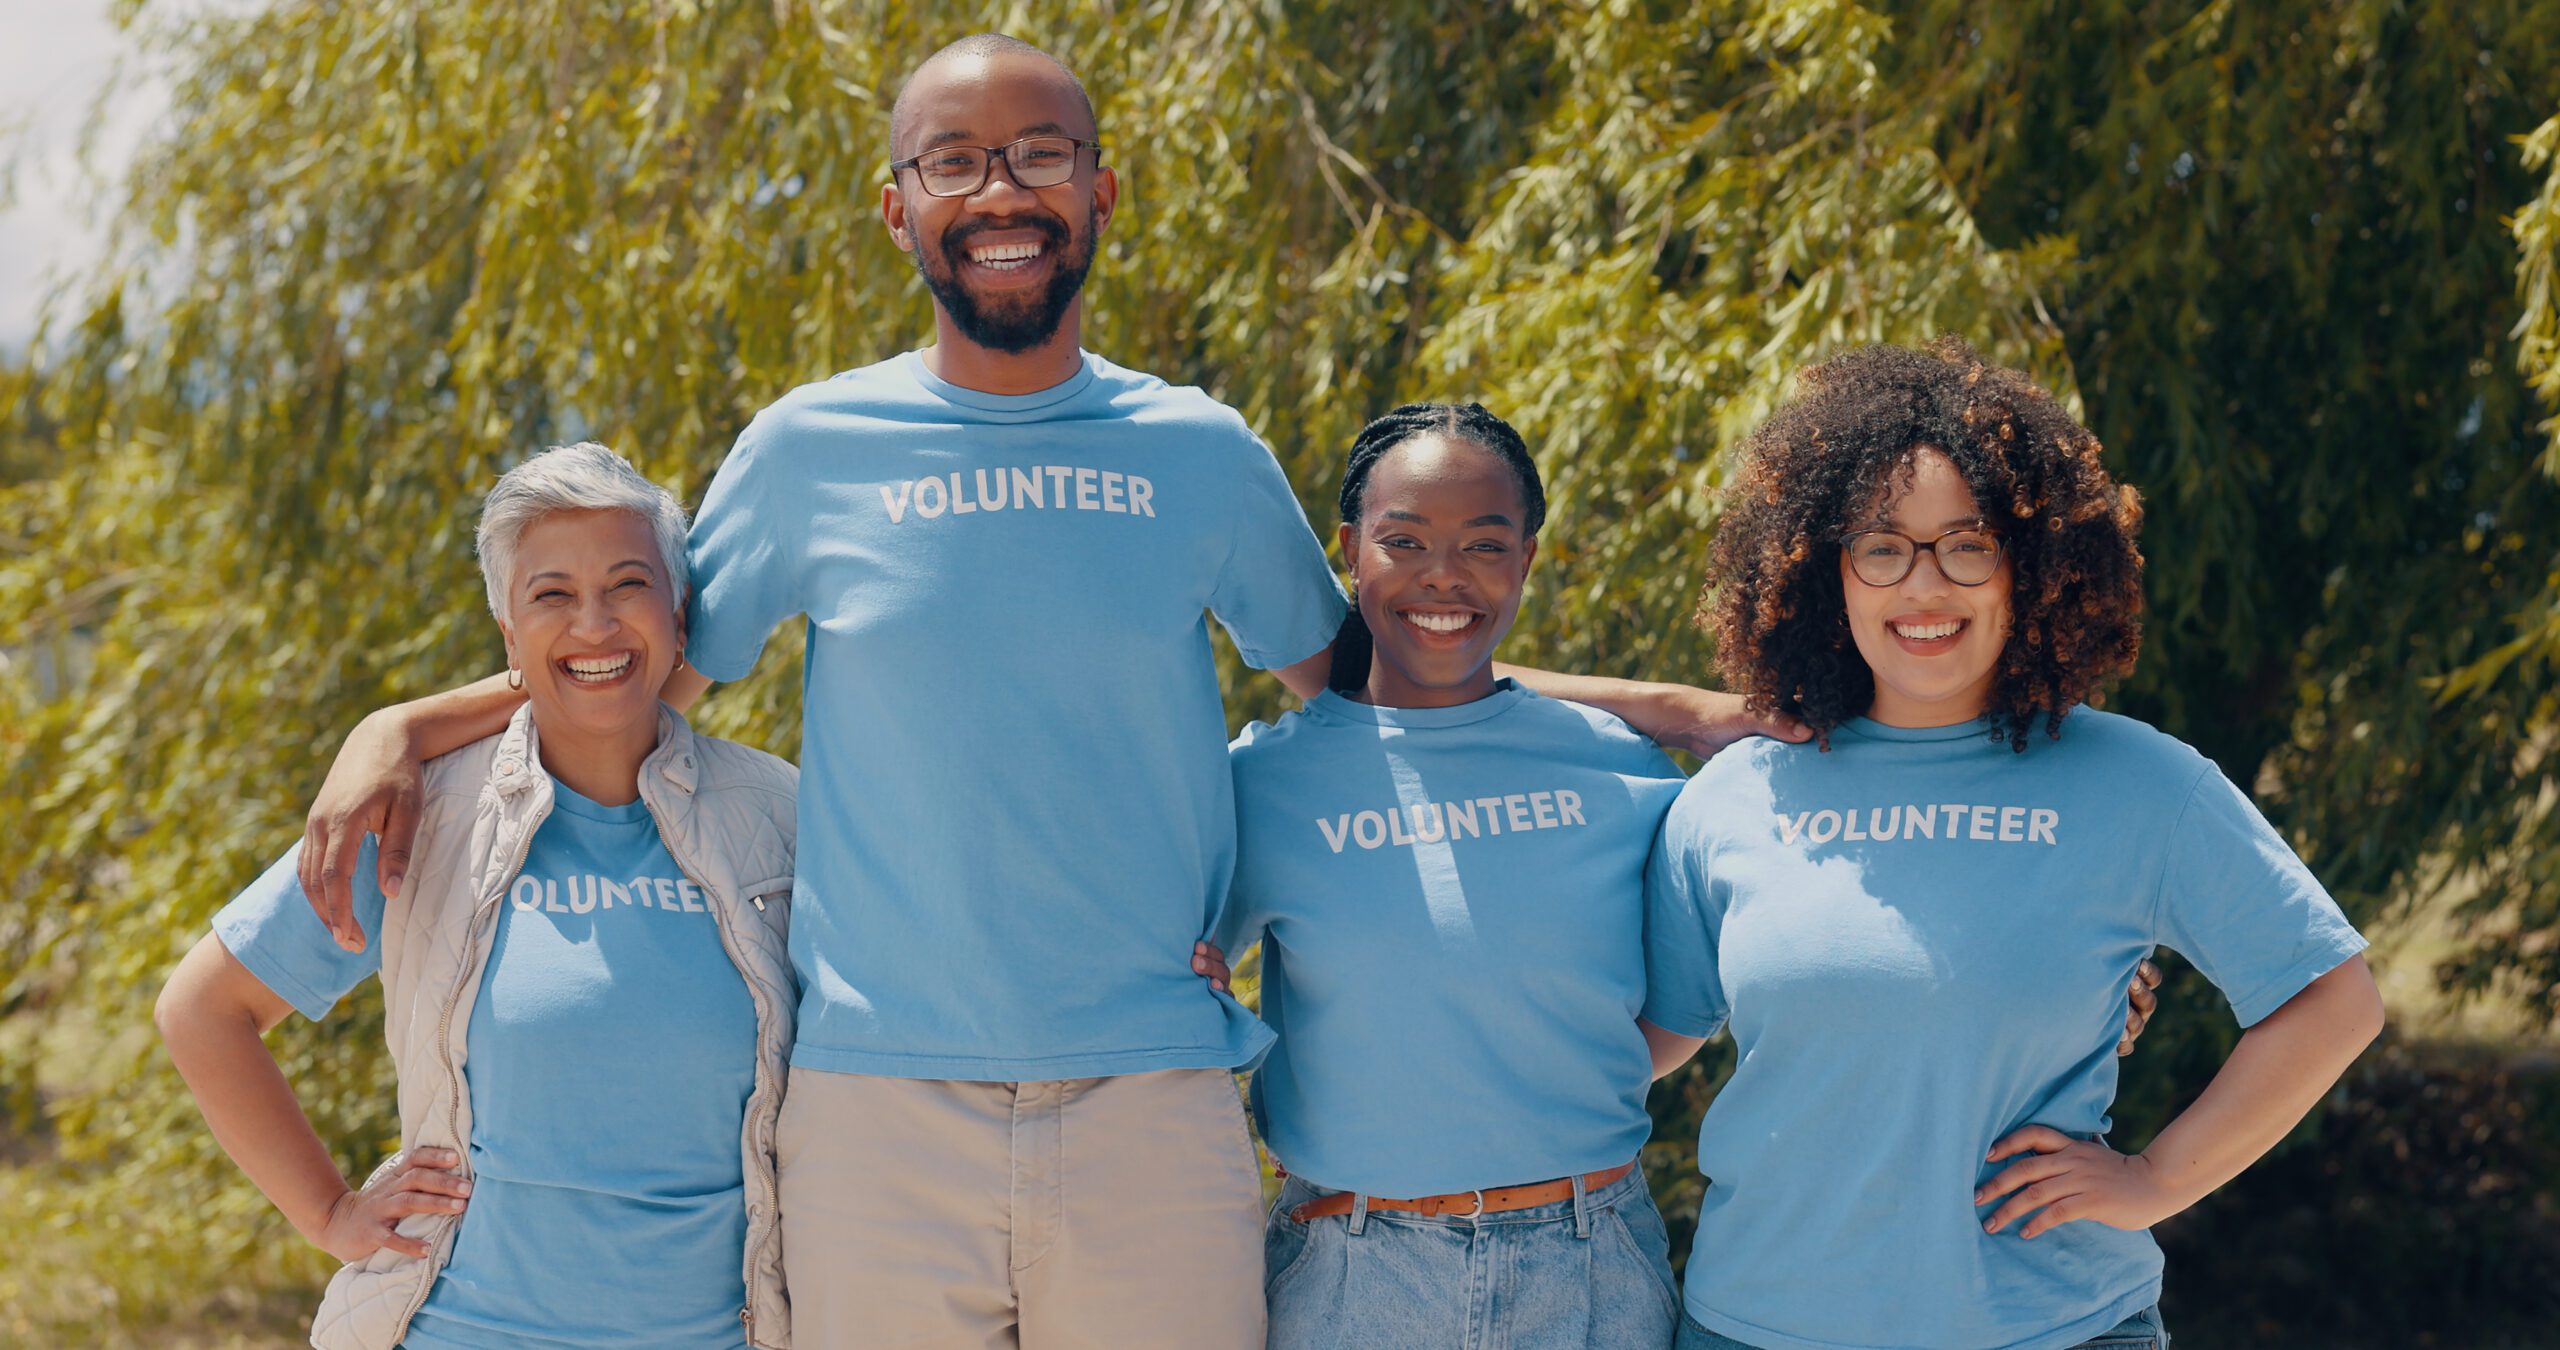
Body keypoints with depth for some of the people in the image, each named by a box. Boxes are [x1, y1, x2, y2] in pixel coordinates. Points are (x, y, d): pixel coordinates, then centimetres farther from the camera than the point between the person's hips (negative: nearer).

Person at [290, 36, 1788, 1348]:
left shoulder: (1202, 456, 8)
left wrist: (1670, 709, 15)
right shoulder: (810, 449, 6)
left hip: (1150, 1106, 1)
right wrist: (399, 730, 4)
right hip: (877, 1107, 0)